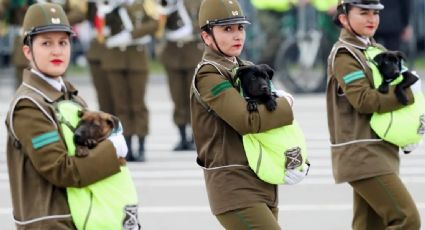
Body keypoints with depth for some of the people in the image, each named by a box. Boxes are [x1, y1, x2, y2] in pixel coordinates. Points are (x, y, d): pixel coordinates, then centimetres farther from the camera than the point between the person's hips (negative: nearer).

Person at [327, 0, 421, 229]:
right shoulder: (344, 55, -10)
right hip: (361, 155, -9)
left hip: (380, 151, 9)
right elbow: (363, 100, -20)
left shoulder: (377, 51, 17)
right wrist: (408, 94, -14)